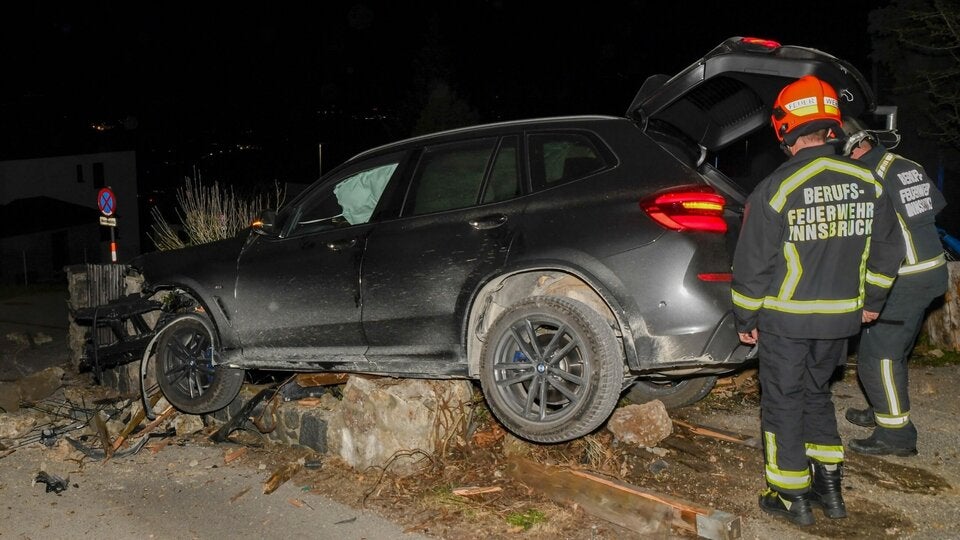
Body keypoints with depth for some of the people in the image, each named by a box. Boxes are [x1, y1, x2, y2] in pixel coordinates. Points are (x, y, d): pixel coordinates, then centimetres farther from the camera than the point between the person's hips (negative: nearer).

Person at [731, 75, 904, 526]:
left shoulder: (774, 190, -17)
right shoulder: (866, 182, -2)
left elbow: (753, 265, -12)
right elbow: (887, 250, 8)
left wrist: (746, 319, 1)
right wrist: (871, 301, 22)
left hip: (786, 319, -5)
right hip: (841, 318, 5)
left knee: (783, 403, 10)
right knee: (817, 394, 22)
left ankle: (793, 497, 18)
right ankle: (830, 488, 27)